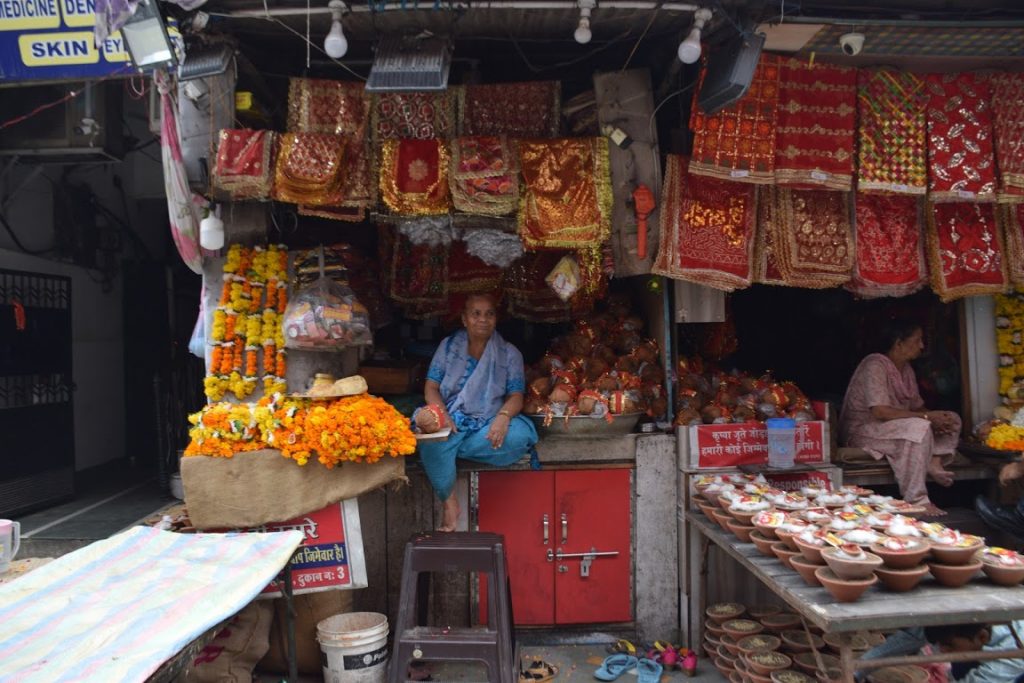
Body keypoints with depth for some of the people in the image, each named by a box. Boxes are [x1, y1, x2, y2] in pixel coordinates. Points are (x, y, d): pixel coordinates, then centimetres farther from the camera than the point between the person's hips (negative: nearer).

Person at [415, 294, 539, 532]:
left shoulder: (509, 353, 8)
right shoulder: (449, 346, 9)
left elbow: (516, 395, 0)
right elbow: (431, 388, 3)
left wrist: (503, 416, -23)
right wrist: (441, 414, -19)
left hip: (489, 422, 1)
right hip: (452, 420, -1)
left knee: (519, 435, -32)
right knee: (431, 439, -35)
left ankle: (450, 449, -19)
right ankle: (449, 501, -18)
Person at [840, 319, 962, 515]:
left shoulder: (906, 368, 11)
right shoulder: (875, 365, -18)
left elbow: (917, 406, 14)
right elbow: (880, 411, -28)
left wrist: (937, 418, -9)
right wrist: (927, 417, -24)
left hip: (896, 429, 10)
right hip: (861, 431, -10)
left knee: (952, 419, 4)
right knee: (918, 427, -35)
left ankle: (934, 462, -19)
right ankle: (916, 500, -33)